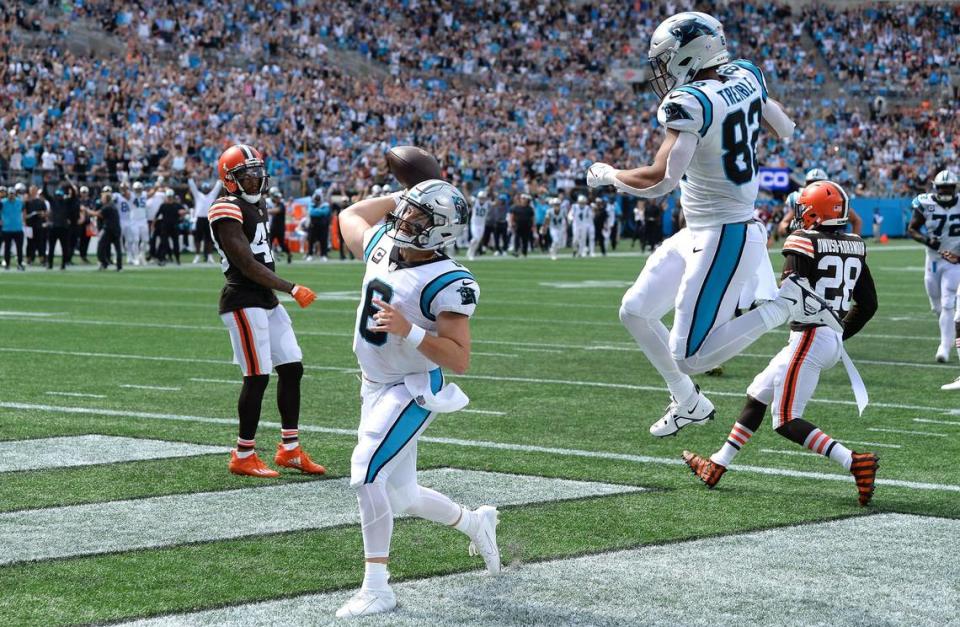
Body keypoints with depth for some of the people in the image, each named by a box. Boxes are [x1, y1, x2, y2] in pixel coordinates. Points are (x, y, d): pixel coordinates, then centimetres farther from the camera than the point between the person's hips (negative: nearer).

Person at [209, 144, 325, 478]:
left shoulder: (256, 206, 15)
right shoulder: (228, 211, -15)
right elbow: (247, 265, -20)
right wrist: (292, 289, -18)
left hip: (266, 301, 10)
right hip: (244, 303, -10)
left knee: (291, 369, 9)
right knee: (257, 377, -8)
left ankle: (290, 449, 18)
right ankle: (243, 457, 3)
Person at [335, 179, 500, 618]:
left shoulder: (445, 283, -22)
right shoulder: (382, 246, -1)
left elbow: (460, 360, -24)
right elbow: (349, 216, 20)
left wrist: (408, 330, -34)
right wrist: (400, 198, 11)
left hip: (414, 390, -8)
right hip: (375, 388, 8)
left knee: (367, 473, -24)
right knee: (400, 496, 16)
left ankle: (376, 589, -17)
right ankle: (476, 523, 43)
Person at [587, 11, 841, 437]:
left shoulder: (691, 103, -23)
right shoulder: (746, 77, 2)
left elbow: (660, 180, -28)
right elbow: (785, 130, 17)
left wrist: (607, 176, -10)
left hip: (723, 241, -10)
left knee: (691, 357, -5)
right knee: (635, 313, 16)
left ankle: (788, 301, -4)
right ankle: (688, 404, 28)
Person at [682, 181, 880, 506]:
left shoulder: (803, 243, -12)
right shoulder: (853, 248, 10)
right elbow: (868, 303, 12)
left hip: (810, 338, -9)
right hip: (834, 339, 9)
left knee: (786, 421, -4)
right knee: (758, 394, 20)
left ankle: (856, 462, -17)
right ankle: (717, 466, 29)